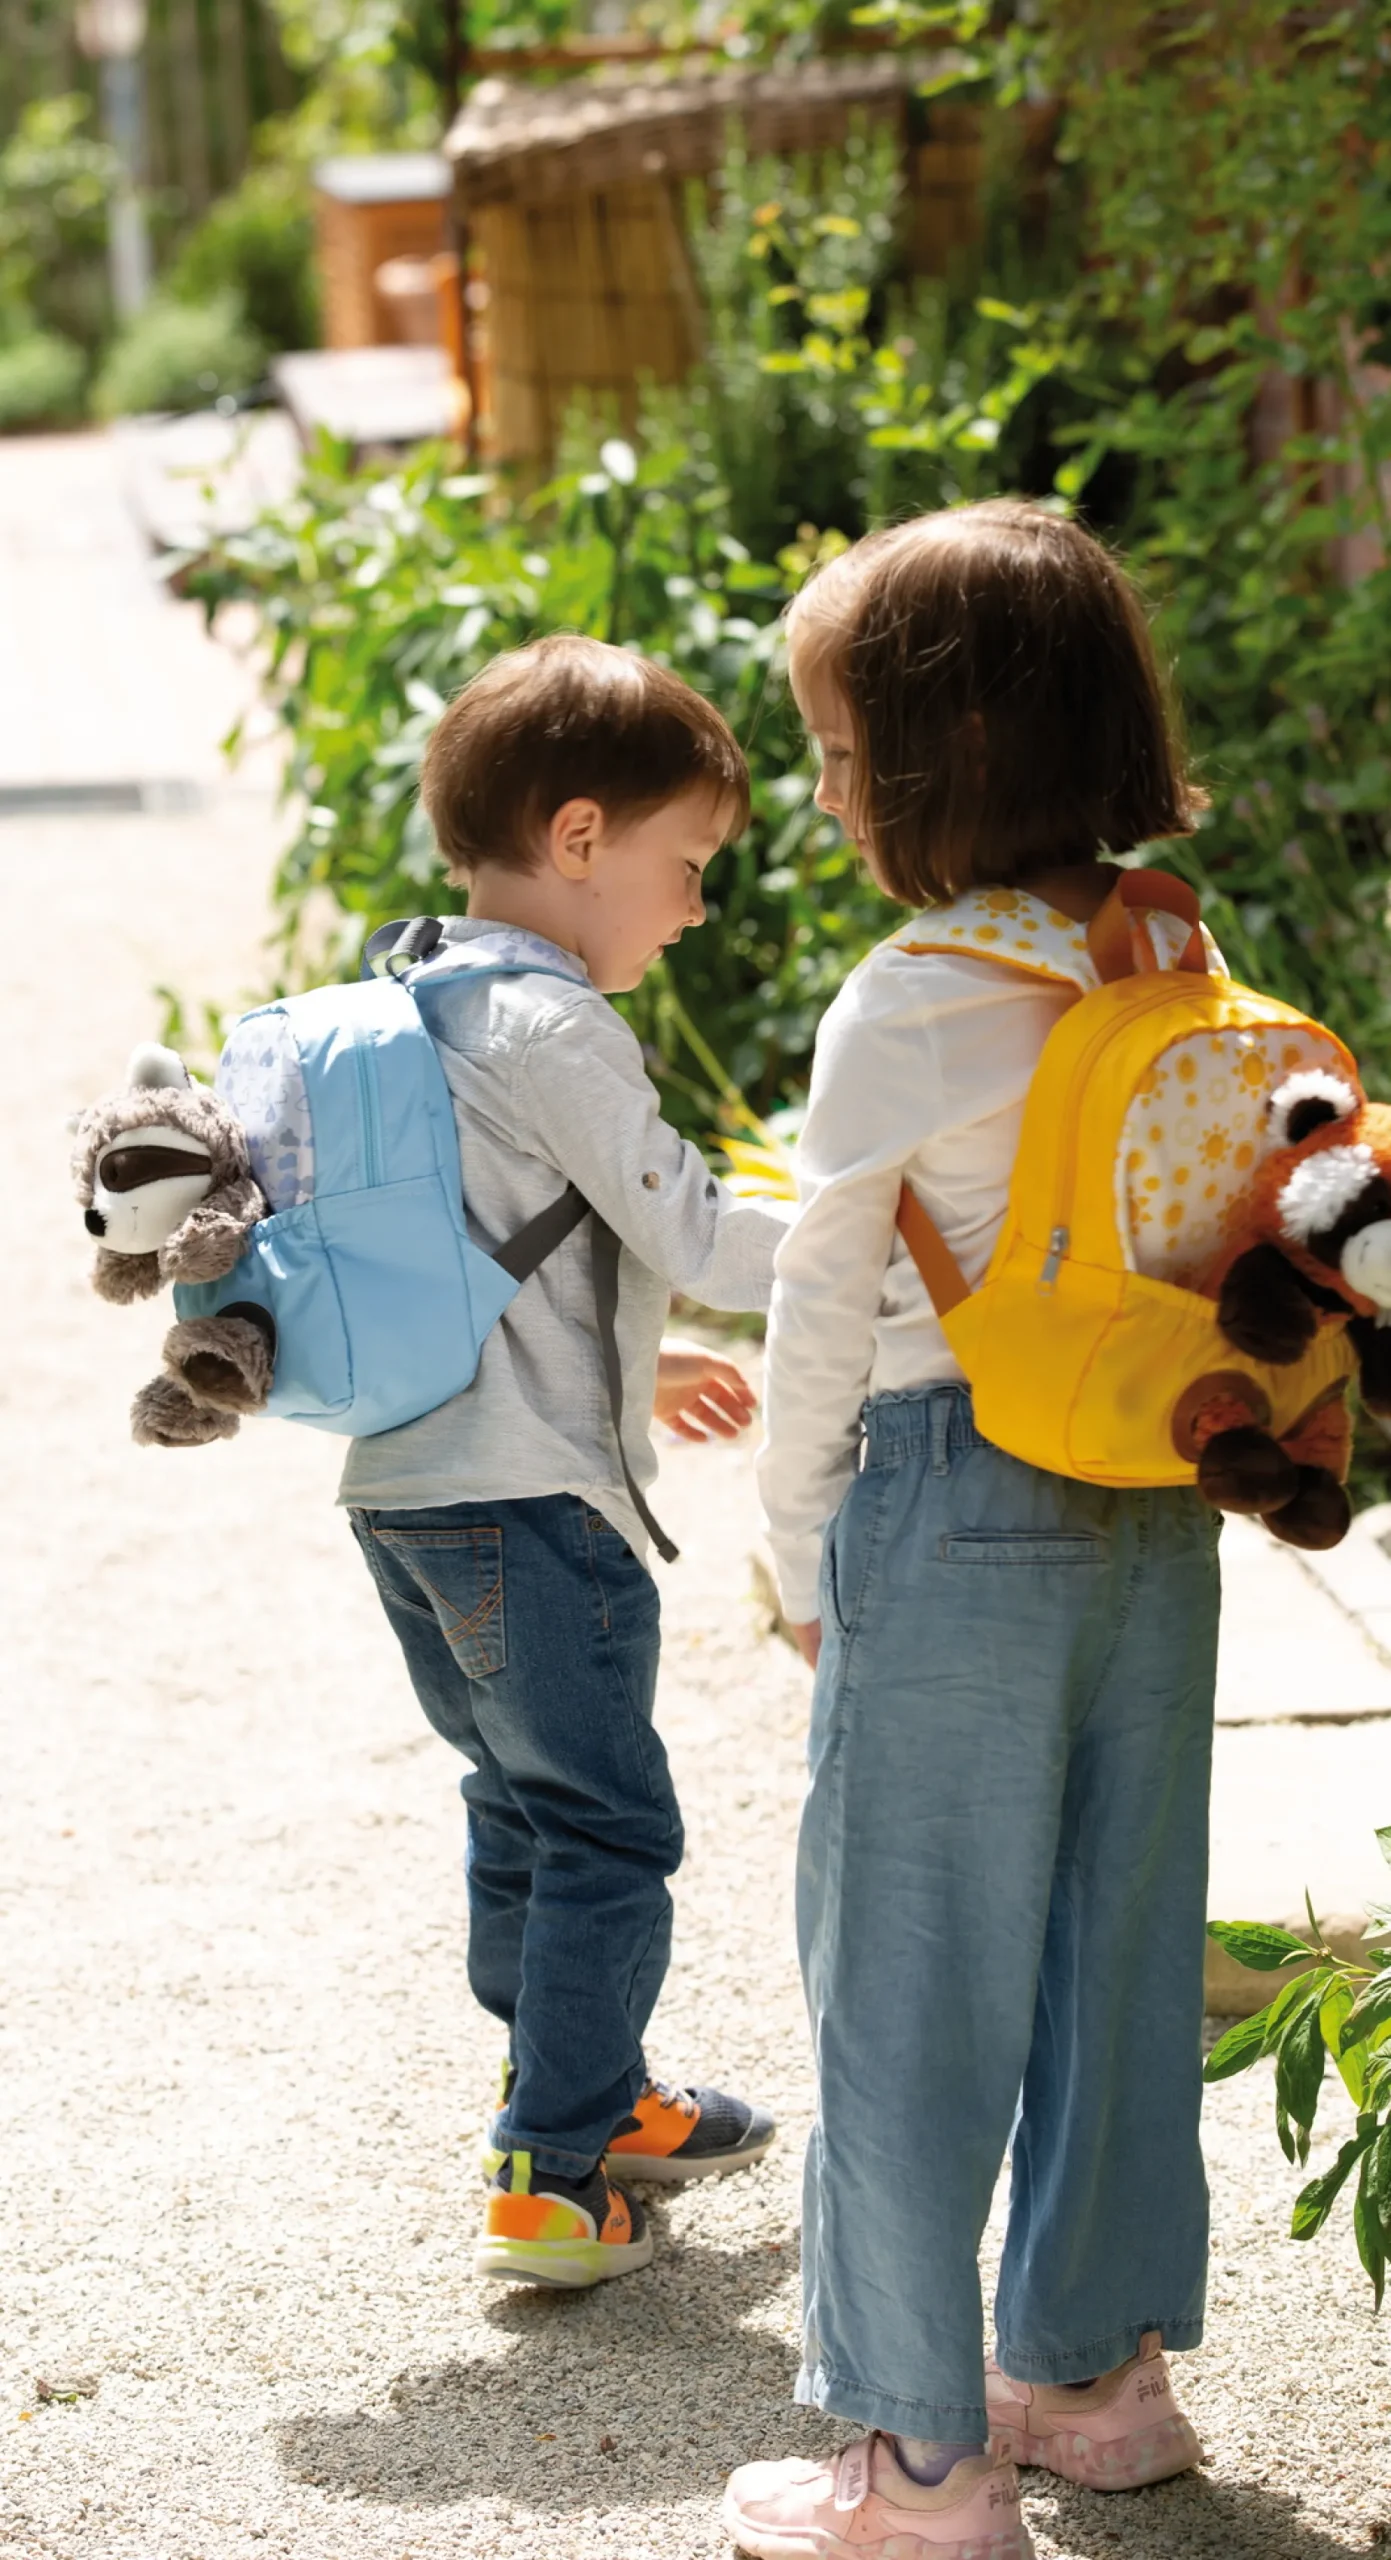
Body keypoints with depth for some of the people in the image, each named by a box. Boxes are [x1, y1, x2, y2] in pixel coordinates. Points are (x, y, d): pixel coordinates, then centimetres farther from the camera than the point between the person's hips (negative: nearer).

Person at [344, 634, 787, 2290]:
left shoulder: (421, 1015, 13)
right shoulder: (558, 1033, -17)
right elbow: (695, 1238, -16)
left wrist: (634, 1366, 27)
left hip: (407, 1486, 10)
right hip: (532, 1502, -10)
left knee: (523, 1809, 20)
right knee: (607, 1832, -2)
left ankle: (593, 2099, 34)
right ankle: (552, 2184, 0)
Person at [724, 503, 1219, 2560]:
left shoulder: (903, 1012, -16)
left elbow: (824, 1313, -9)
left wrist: (803, 1551, 4)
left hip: (956, 1521, -6)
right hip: (1155, 1515, 7)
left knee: (911, 1989, 4)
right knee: (1122, 1944, 17)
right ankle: (1101, 2365, 30)